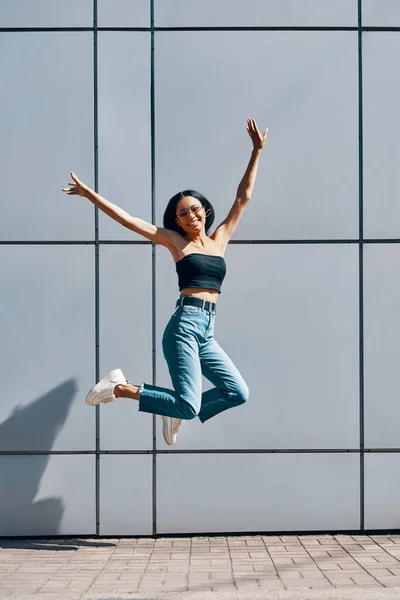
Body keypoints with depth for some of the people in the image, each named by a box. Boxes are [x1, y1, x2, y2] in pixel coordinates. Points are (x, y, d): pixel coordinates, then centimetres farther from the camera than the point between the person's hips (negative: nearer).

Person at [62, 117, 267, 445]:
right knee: (190, 406, -16)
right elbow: (129, 220, 2)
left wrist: (257, 152, 15)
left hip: (206, 332, 6)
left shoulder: (220, 239, 16)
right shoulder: (176, 241, 6)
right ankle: (120, 387, -1)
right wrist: (91, 195, -3)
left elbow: (243, 198, 17)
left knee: (238, 393, -3)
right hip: (185, 325, -6)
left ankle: (178, 411, 15)